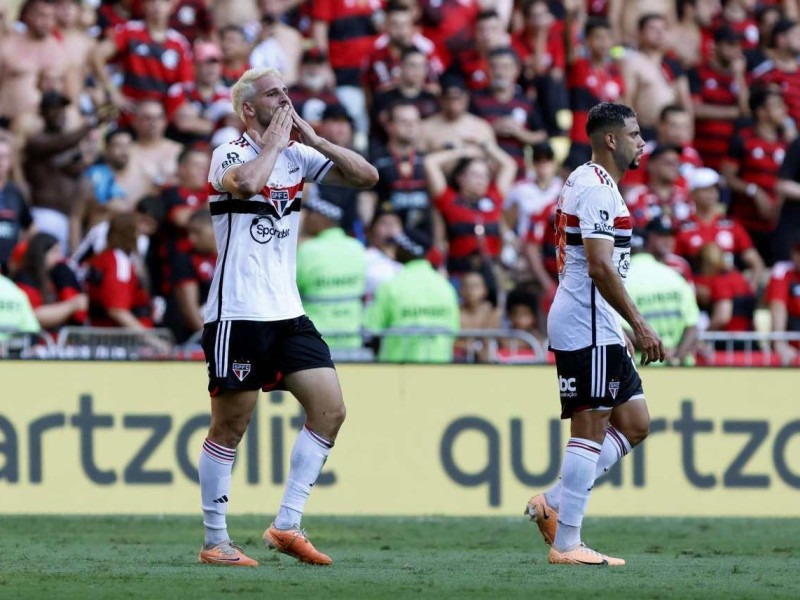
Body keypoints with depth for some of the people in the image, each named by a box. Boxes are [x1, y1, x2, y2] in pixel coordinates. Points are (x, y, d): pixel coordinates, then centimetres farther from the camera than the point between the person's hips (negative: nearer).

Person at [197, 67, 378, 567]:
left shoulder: (298, 155, 11)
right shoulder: (229, 155, -8)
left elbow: (367, 176, 5)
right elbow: (247, 183, -32)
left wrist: (313, 139, -3)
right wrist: (275, 143, -16)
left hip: (287, 314, 7)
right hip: (238, 315, -7)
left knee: (330, 409, -2)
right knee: (230, 428, -1)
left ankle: (287, 526, 4)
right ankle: (215, 541, 8)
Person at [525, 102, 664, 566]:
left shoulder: (587, 181, 19)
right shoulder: (597, 188, -14)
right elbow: (601, 267, -22)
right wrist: (641, 326, -20)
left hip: (599, 331, 10)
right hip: (587, 328, -10)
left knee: (634, 424, 11)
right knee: (590, 430, -8)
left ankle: (553, 504, 10)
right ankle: (567, 544, -6)